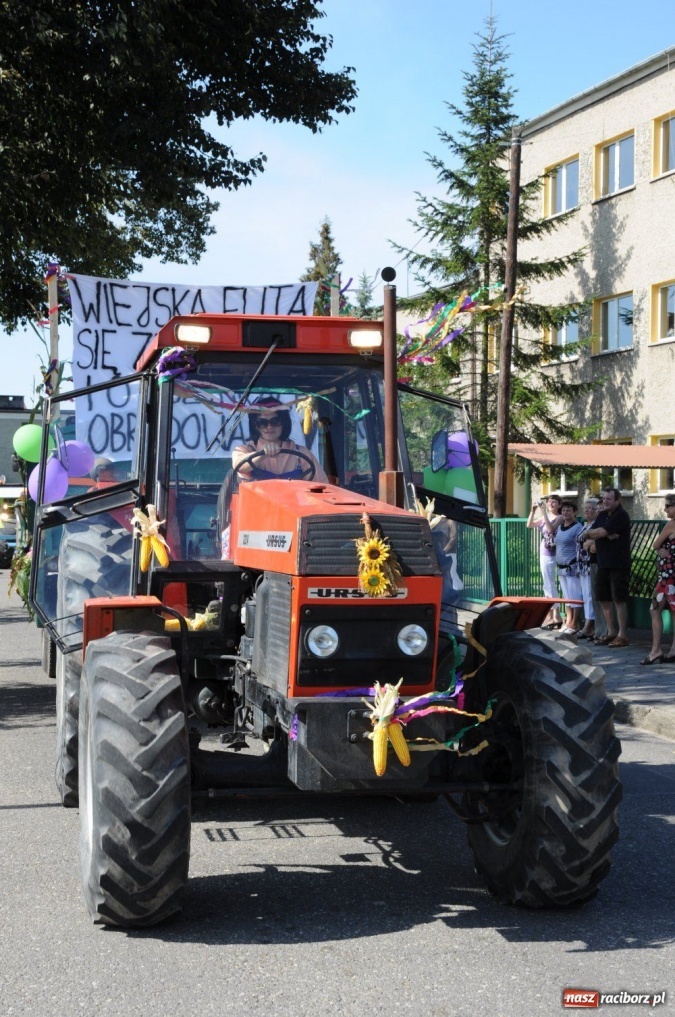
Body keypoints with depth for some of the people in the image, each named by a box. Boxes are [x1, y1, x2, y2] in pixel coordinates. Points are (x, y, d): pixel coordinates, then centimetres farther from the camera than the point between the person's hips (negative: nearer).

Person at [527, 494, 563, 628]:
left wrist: (543, 512, -25)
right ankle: (550, 615, 18)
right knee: (548, 586, 12)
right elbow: (529, 525, 9)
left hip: (552, 556, -8)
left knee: (549, 585, -7)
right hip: (544, 554, 8)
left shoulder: (559, 518, -9)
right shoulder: (545, 517, 12)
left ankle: (554, 617, -3)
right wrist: (533, 511, -2)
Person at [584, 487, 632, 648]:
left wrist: (589, 533, 0)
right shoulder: (602, 515, 14)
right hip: (603, 563, 8)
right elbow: (591, 534, 5)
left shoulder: (621, 515, -12)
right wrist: (606, 535, -13)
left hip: (618, 564, -8)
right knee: (604, 598, 11)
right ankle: (611, 632, 21)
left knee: (619, 599, -6)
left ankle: (622, 636, -2)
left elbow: (601, 532, -19)